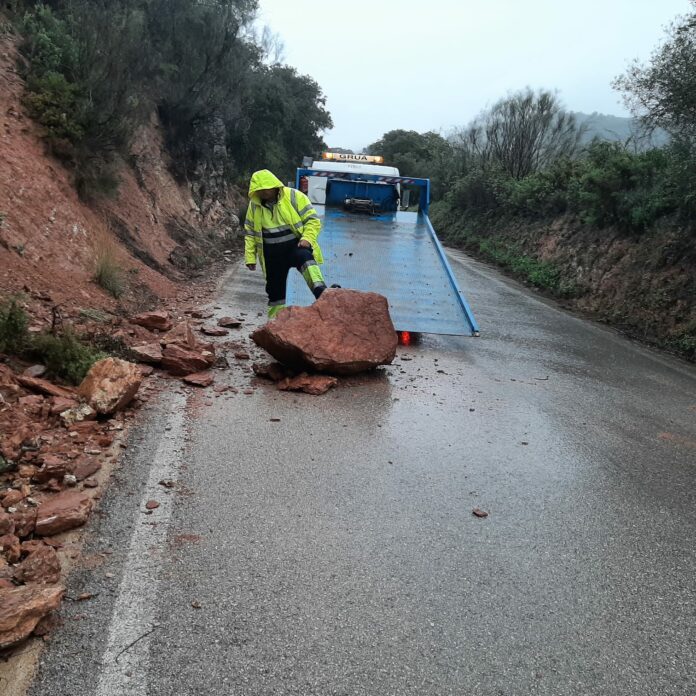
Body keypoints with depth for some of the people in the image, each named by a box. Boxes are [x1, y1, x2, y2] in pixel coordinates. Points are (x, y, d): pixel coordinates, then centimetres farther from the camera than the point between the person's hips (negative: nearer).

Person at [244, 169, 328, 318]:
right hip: (272, 255, 4)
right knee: (275, 287, 9)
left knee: (306, 260, -36)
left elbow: (313, 220, -7)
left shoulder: (294, 197, -7)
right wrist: (250, 257, 8)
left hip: (296, 246, -4)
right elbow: (249, 232, 12)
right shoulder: (254, 204, 4)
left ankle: (321, 293, -54)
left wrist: (307, 238, -23)